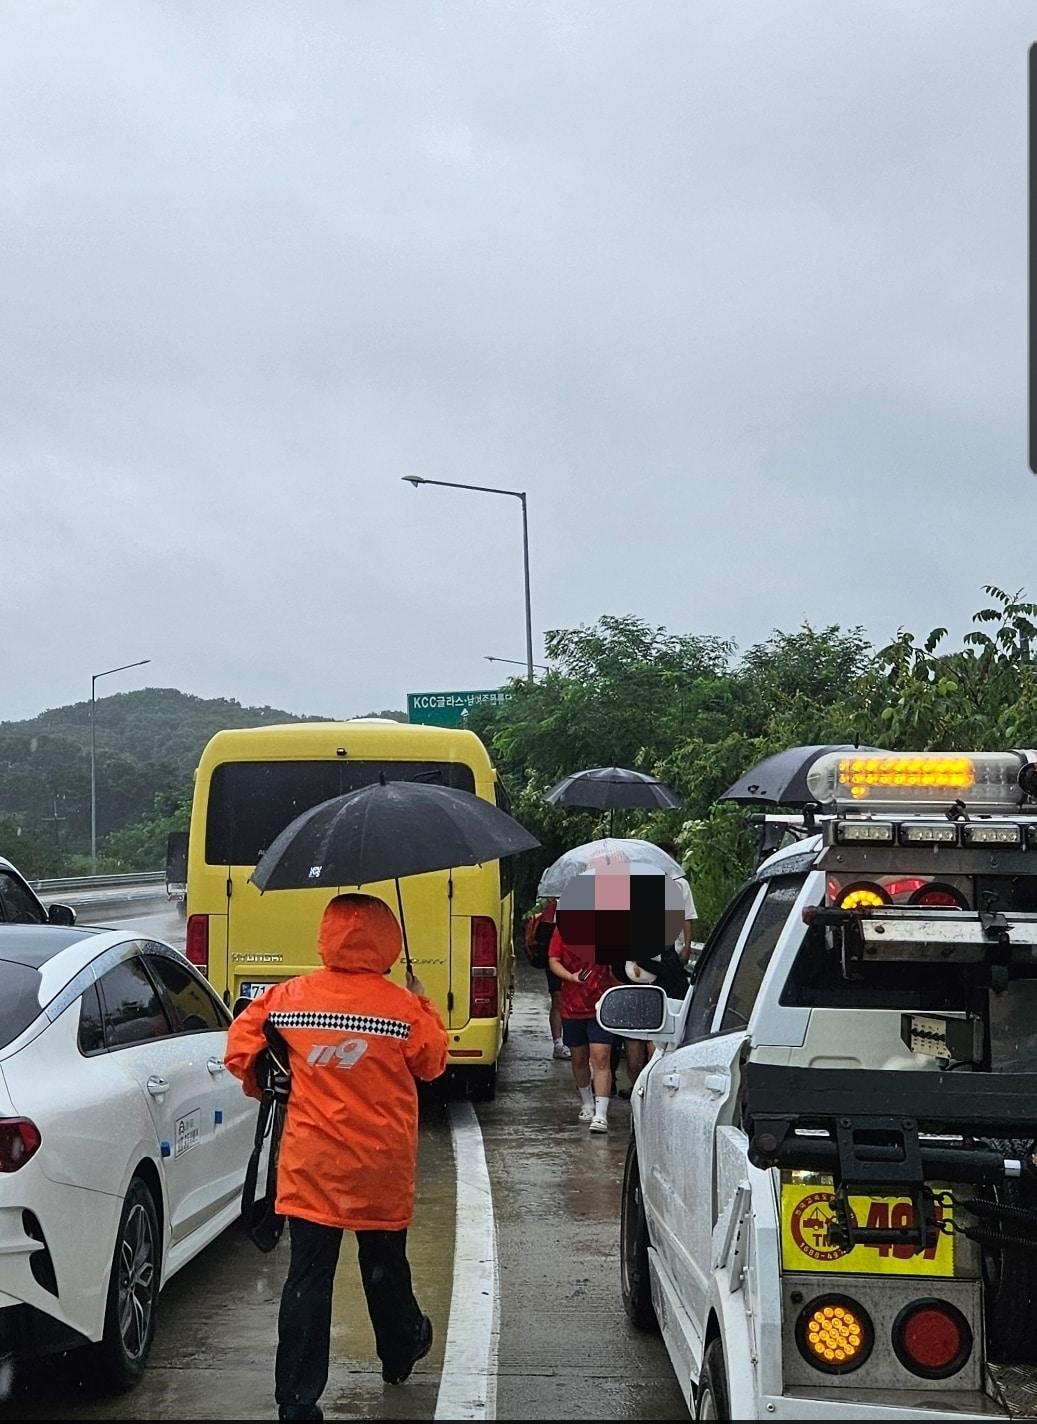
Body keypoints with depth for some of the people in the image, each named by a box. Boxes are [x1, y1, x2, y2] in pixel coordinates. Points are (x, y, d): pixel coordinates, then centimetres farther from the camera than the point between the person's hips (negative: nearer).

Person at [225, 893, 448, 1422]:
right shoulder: (402, 1005, -10)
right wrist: (423, 1008, 17)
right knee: (385, 1268, 20)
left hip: (309, 1167, 1)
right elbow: (432, 1063, 3)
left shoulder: (289, 997, -5)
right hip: (380, 1170, 0)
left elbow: (241, 1047, 0)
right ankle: (400, 1354, 43)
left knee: (308, 1279, 3)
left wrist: (260, 1084, 19)